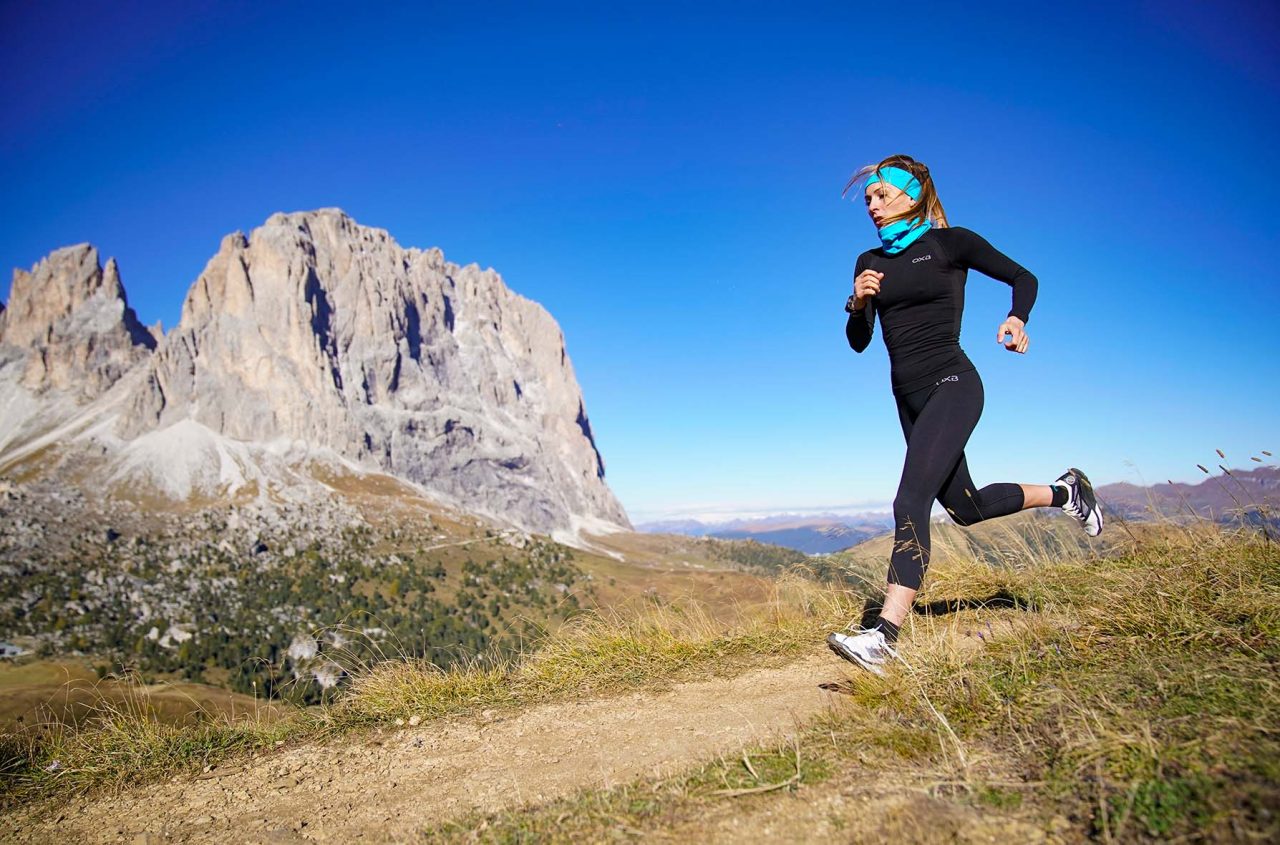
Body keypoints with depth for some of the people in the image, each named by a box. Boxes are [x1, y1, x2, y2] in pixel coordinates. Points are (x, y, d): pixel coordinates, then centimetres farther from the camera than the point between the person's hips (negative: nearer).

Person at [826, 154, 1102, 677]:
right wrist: (857, 304, -9)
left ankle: (885, 636, -27)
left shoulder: (948, 242, -1)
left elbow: (1023, 278, 5)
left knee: (911, 501, -23)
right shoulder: (870, 262, 12)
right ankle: (1064, 492, 41)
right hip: (909, 397, 7)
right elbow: (859, 342, 11)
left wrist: (1017, 319, -15)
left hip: (951, 385, -7)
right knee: (965, 508, 17)